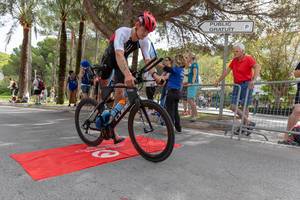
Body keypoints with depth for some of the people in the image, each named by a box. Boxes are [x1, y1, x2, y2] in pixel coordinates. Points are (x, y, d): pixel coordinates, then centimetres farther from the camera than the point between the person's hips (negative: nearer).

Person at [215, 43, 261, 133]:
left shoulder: (248, 58, -6)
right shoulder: (234, 61, 13)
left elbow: (257, 67, -19)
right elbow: (227, 71, 18)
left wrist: (253, 80, -33)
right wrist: (218, 81, 18)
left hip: (246, 84, -7)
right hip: (237, 85, 7)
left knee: (244, 106, -4)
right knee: (233, 106, 0)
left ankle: (244, 125, 7)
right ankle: (248, 122, 7)